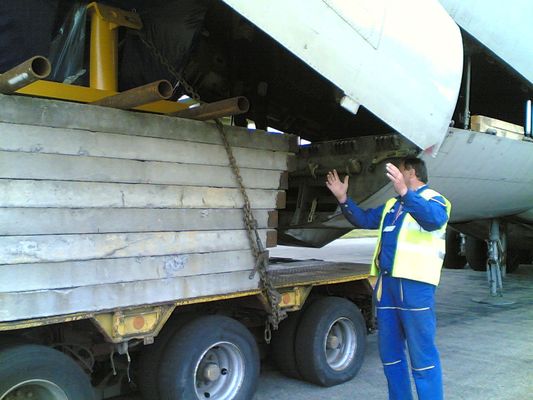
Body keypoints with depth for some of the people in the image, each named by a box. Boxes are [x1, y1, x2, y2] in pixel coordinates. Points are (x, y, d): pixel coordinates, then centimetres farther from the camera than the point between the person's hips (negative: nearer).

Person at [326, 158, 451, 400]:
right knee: (389, 351, 14)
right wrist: (343, 198, 13)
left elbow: (434, 219, -22)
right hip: (385, 281, 8)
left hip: (414, 283, -8)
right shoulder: (392, 205, 23)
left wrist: (404, 192, -35)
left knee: (422, 353, -5)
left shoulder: (433, 199, 0)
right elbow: (363, 219, 26)